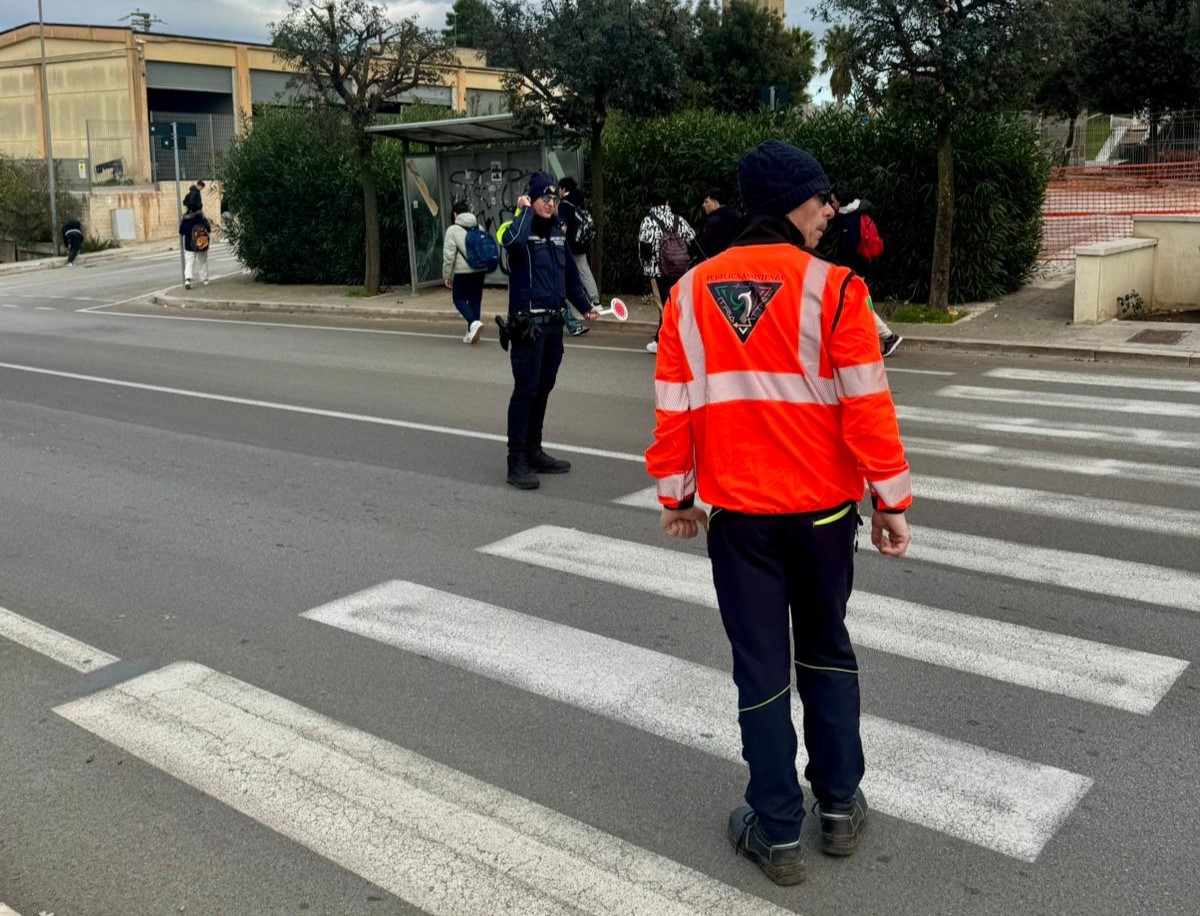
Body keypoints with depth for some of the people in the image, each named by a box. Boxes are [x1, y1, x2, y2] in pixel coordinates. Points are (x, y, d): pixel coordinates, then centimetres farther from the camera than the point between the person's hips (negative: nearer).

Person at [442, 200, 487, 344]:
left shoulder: (453, 230, -6)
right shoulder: (479, 228, 12)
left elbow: (449, 255, -9)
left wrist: (447, 276, -2)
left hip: (463, 272, -5)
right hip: (480, 270, 5)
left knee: (459, 299, 5)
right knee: (475, 300, 11)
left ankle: (474, 323, -18)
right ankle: (472, 332, 14)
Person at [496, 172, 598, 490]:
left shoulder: (557, 232, 13)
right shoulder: (521, 229, -9)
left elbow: (570, 273, 23)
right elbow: (512, 241, -34)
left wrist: (584, 306, 26)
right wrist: (525, 210, -18)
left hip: (554, 323, 7)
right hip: (528, 324, -7)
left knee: (543, 389, 13)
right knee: (525, 391, -7)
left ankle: (534, 452, 24)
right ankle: (517, 462, -2)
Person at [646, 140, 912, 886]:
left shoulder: (692, 291, -2)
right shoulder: (832, 287, -11)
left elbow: (674, 405, 0)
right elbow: (867, 405, -12)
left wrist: (676, 494, 11)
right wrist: (892, 500, -3)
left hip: (739, 509, 1)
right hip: (823, 504, -1)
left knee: (760, 664, 10)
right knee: (826, 648, 19)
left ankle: (779, 832, 18)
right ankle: (840, 807, 27)